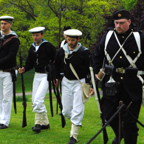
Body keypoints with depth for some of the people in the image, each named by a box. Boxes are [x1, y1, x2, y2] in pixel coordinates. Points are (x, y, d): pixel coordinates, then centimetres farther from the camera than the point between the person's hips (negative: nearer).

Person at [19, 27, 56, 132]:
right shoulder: (32, 48, 11)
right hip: (37, 75, 8)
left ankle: (39, 123, -9)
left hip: (46, 75, -7)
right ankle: (45, 123, 20)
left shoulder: (48, 46, -9)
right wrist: (24, 69, -6)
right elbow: (30, 63, 13)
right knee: (35, 100, 9)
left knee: (38, 99, -18)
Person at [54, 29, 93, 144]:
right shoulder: (62, 51, 0)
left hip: (80, 82, -4)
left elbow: (91, 69, -7)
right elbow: (57, 65, 18)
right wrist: (56, 77, 8)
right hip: (66, 82, 4)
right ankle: (76, 121, 39)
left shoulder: (85, 52, -12)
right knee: (66, 111, 7)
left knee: (77, 110, -8)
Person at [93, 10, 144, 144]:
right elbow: (98, 56, 16)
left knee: (129, 120, -1)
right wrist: (97, 72, 8)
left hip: (132, 84, -3)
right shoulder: (108, 35, 4)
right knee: (108, 113, 9)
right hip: (112, 81, 3)